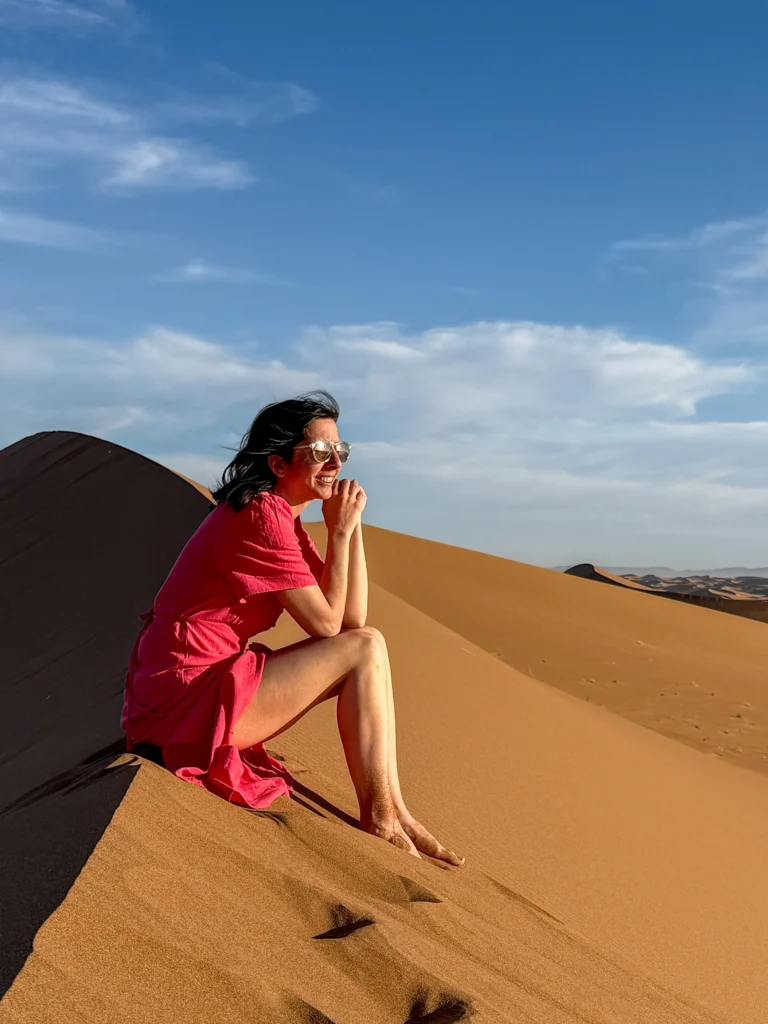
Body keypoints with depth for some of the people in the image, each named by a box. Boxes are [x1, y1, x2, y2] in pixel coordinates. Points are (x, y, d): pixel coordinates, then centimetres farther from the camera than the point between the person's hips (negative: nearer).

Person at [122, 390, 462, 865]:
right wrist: (340, 530, -8)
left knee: (362, 640, 7)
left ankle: (394, 813, 5)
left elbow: (352, 617, 6)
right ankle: (381, 819, 0)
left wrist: (350, 525, -1)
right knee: (364, 649, -11)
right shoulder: (262, 515, -18)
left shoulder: (286, 521, 13)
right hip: (184, 699, -10)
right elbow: (327, 623, -14)